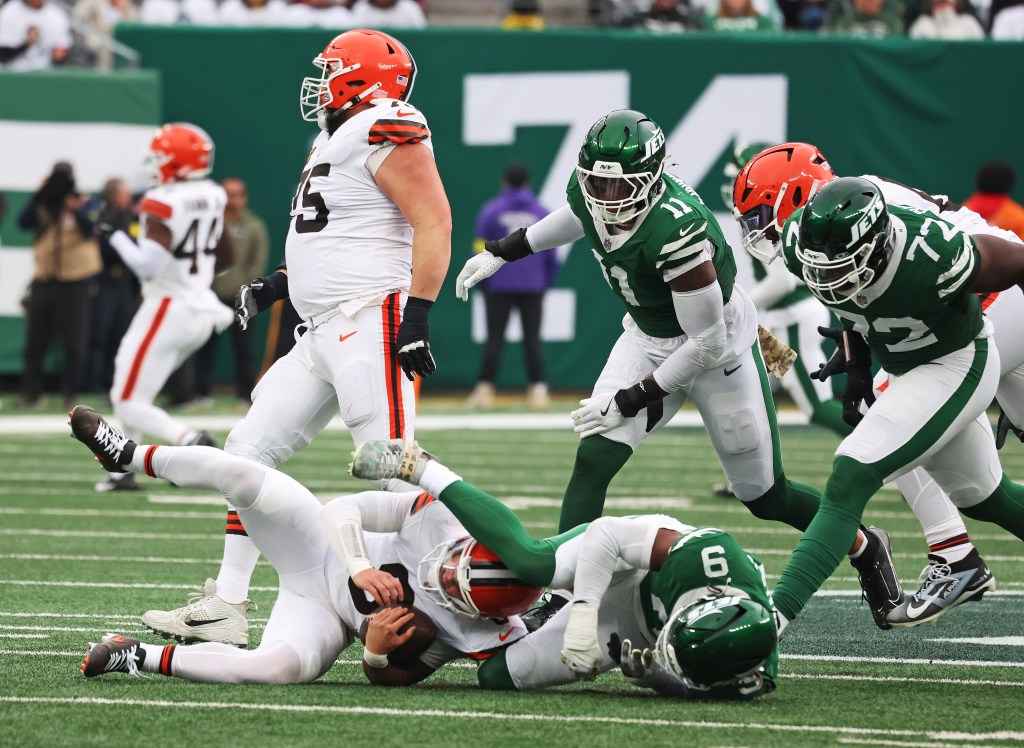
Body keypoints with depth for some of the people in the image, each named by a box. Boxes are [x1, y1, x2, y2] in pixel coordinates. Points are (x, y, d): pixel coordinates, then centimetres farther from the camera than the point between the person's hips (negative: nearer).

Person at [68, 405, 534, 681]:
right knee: (240, 474, -25)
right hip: (325, 553, 1)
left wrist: (378, 649, -37)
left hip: (328, 619, -1)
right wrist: (361, 570, -34)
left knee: (284, 666, -37)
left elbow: (390, 678, -14)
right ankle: (126, 455, 5)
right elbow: (343, 510, -17)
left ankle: (142, 659, -16)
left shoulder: (486, 636, -24)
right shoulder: (445, 515, -26)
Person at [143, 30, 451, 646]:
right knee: (249, 451, 9)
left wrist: (418, 316, -24)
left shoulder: (389, 133, -9)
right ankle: (226, 607, 12)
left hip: (372, 322, -11)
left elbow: (434, 223, -18)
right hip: (323, 334, 11)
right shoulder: (340, 140, 22)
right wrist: (279, 285, 20)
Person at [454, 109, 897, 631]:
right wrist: (502, 252, 14)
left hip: (717, 344, -6)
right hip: (649, 338, 6)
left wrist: (633, 399, -24)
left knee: (765, 496, 8)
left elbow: (707, 342, -29)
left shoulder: (675, 231, -38)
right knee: (595, 457, -16)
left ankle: (864, 548, 34)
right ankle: (561, 595, -15)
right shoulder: (588, 191, -18)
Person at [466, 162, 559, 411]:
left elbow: (481, 252, -3)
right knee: (532, 339, 4)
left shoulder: (491, 211, -2)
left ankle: (485, 388, 1)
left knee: (495, 337, 3)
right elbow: (551, 256, 5)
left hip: (498, 286, -1)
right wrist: (546, 283, 14)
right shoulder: (542, 213, 3)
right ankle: (539, 388, -2)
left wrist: (482, 283, 8)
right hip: (533, 286, 1)